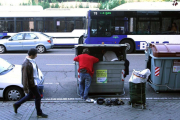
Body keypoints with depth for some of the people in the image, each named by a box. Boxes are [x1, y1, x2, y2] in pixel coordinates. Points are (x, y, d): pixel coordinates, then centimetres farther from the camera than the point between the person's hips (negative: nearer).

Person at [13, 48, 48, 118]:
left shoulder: (32, 60, 0)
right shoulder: (26, 64, -28)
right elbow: (25, 77, -26)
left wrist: (37, 77, 24)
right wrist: (25, 88, -22)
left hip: (34, 81, 9)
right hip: (31, 83, -9)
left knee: (30, 96, 23)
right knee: (38, 97, 4)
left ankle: (16, 105, 37)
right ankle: (39, 113, 21)